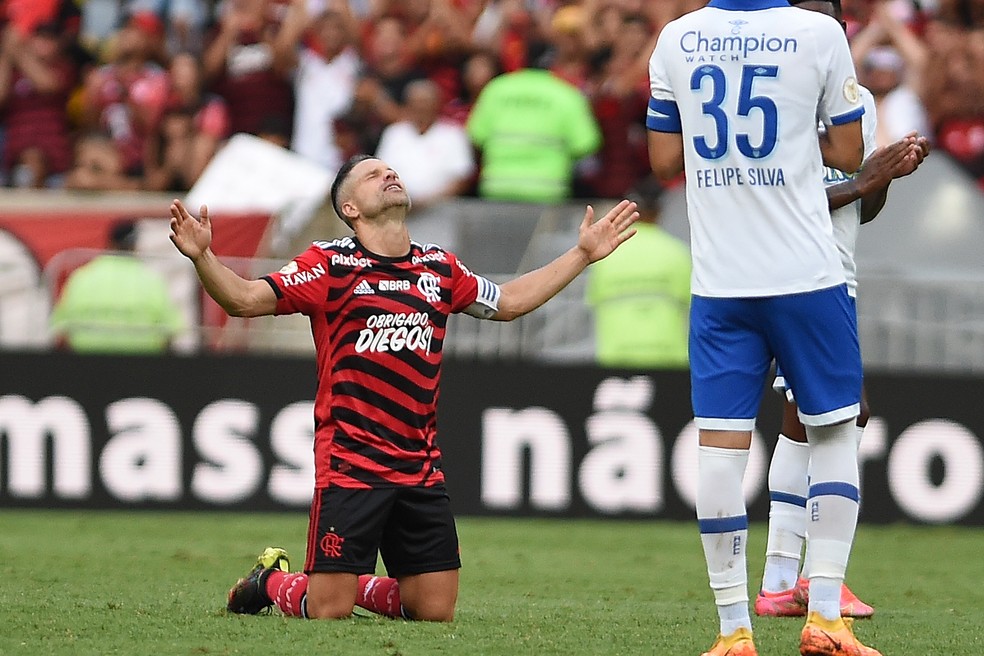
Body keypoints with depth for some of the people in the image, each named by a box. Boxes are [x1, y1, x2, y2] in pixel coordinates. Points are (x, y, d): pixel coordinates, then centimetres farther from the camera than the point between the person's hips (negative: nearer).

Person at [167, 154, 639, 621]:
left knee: (435, 612, 1)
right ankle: (272, 581, 25)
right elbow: (244, 299, -10)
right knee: (328, 611, -8)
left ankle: (358, 587, 29)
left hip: (421, 471, 5)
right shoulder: (330, 264, -3)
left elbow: (509, 301, 28)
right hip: (349, 464, -5)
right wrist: (202, 256, -28)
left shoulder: (439, 267, 12)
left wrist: (583, 253, 28)